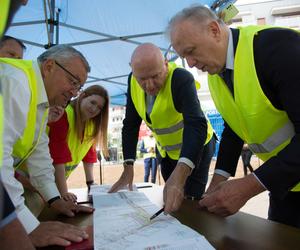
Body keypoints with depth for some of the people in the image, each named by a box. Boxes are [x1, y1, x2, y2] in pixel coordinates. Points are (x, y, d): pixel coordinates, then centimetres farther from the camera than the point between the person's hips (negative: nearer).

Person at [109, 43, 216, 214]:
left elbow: (196, 125, -43)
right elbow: (131, 125, -9)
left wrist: (180, 174, -56)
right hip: (167, 151, 5)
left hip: (196, 146, -5)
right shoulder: (133, 82, -14)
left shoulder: (182, 78, -31)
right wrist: (128, 167, -14)